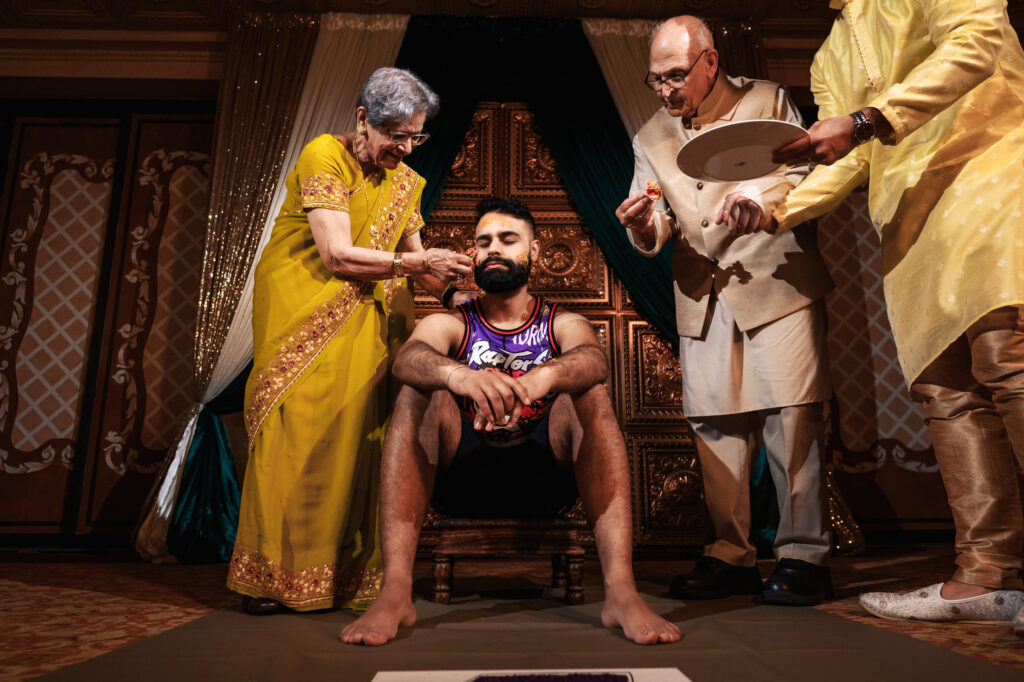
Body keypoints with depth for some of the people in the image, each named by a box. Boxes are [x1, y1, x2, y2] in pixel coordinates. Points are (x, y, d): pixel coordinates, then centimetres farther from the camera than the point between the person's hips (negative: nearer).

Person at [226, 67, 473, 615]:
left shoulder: (405, 181, 11)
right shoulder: (324, 156, -9)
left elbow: (414, 263, 8)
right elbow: (337, 255, -19)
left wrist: (451, 281, -10)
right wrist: (418, 262, -21)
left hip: (363, 322, 5)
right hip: (303, 312, -5)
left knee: (359, 426, -3)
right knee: (298, 429, -7)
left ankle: (351, 573, 6)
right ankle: (270, 574, 6)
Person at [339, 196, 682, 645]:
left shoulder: (562, 324, 9)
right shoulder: (449, 323, 9)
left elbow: (594, 360, -16)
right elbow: (407, 359, -16)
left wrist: (543, 377, -41)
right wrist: (459, 375, -41)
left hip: (544, 475, 0)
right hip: (463, 476, 1)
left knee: (589, 393, -23)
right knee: (420, 391, -22)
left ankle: (620, 591, -32)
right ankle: (395, 592, -30)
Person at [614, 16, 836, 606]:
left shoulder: (768, 102, 6)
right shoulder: (651, 138, 14)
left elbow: (808, 173, 2)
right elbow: (655, 236, 12)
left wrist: (766, 195, -19)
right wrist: (645, 226, -12)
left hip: (777, 282, -3)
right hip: (703, 297, 3)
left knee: (792, 418, -8)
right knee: (715, 424, 2)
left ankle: (804, 556, 4)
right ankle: (732, 554, 13)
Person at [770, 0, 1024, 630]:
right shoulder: (830, 61, 26)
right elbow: (846, 162, 18)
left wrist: (867, 121, -18)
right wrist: (774, 212, 3)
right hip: (908, 222, 6)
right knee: (946, 389, -4)